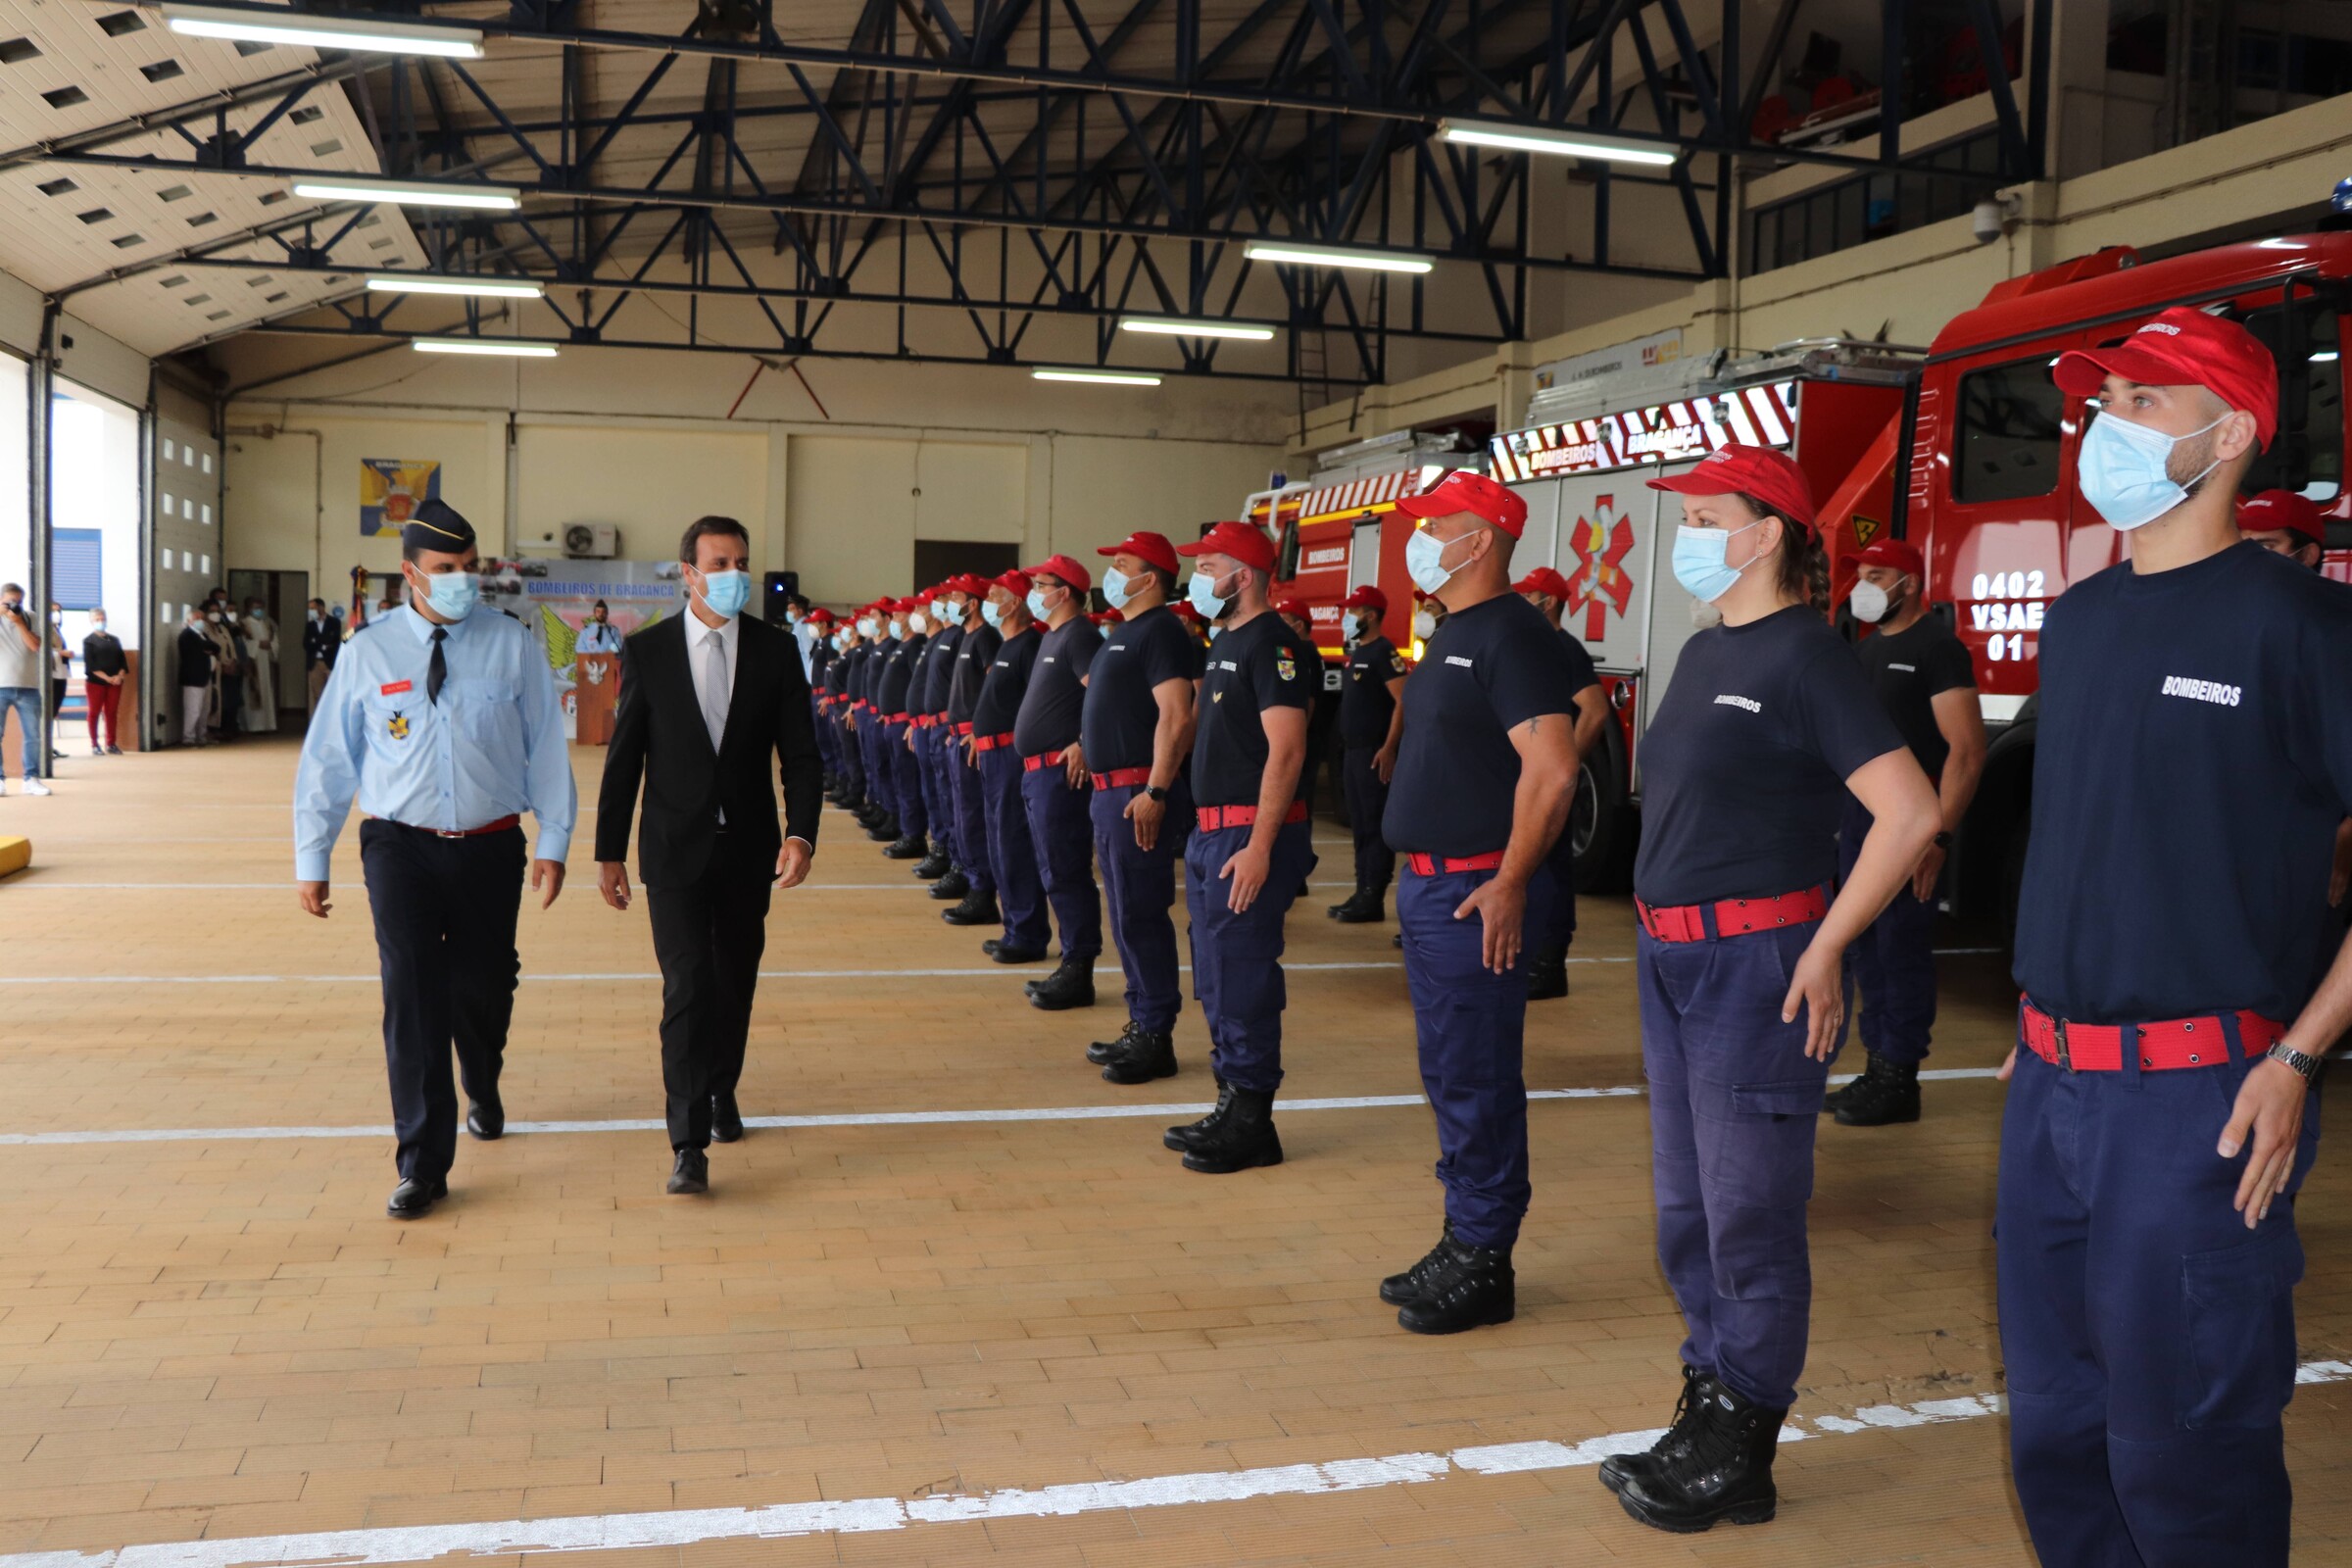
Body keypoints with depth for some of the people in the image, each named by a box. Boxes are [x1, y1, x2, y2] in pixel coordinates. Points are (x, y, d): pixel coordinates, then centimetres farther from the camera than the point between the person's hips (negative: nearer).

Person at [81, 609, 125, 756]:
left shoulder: (114, 640, 14)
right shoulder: (88, 641, 1)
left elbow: (122, 660, 9)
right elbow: (90, 664, -8)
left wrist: (120, 675, -10)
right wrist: (107, 678, -17)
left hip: (115, 682, 4)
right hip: (95, 682, -3)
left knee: (111, 713, 5)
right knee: (94, 713, 1)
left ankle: (110, 744, 10)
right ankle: (95, 745, 4)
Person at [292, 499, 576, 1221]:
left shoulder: (513, 646, -3)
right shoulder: (368, 653, -3)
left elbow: (546, 747, 0)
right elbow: (327, 758, 3)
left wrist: (553, 843, -2)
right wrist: (311, 860, 4)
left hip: (491, 848, 1)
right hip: (401, 846, -1)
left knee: (481, 989, 13)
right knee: (412, 998, -4)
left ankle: (483, 1092, 47)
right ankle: (423, 1165, 6)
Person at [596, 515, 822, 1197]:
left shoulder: (775, 649, -1)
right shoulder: (647, 650, -3)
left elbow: (800, 754, -2)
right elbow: (624, 757, 1)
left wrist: (801, 832, -17)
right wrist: (609, 852, 0)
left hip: (749, 847, 2)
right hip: (675, 848, -2)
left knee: (736, 981, 15)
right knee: (687, 986, -9)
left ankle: (721, 1089, 39)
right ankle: (689, 1144, -7)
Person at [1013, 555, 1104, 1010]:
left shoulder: (1079, 635, -12)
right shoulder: (1049, 637, 19)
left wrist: (1083, 745, -26)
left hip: (1060, 770, -11)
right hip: (1036, 769, 11)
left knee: (1065, 872, -7)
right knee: (1055, 871, 14)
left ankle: (1078, 972, -2)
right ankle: (1071, 964, 21)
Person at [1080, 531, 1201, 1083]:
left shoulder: (1161, 632, -12)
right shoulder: (1122, 633, 18)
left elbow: (1177, 716, -22)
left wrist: (1156, 792, -26)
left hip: (1139, 793, -10)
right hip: (1110, 790, 10)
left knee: (1141, 916, -7)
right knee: (1126, 915, 14)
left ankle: (1155, 1038, 0)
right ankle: (1139, 1025, 22)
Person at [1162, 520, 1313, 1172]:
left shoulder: (1273, 645, -13)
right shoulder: (1224, 643, 17)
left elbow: (1286, 750, -20)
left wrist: (1259, 847, -25)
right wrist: (1206, 833, 18)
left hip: (1249, 834, -10)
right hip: (1211, 829, 10)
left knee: (1242, 978, -6)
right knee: (1216, 979, 15)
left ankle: (1250, 1124, 3)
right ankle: (1231, 1107, 25)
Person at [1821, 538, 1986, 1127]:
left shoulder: (1936, 648, -9)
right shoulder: (1867, 650, 16)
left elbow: (1967, 749, -16)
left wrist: (1939, 835, -22)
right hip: (1859, 813, 8)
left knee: (1901, 946, -4)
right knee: (1865, 945, 10)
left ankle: (1899, 1080, 3)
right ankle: (1876, 1070, 19)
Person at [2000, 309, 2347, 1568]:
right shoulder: (2076, 621, 12)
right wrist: (2040, 1028, 16)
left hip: (2196, 1097, -6)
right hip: (2050, 1084, 7)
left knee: (2182, 1452, 3)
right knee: (2054, 1425, 16)